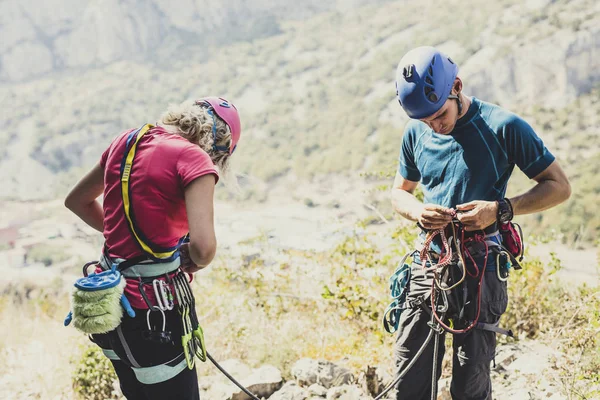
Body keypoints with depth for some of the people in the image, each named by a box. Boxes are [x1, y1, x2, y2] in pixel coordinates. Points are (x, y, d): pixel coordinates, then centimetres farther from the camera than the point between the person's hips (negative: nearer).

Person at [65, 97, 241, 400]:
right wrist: (194, 262, -4)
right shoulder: (194, 158, -15)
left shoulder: (127, 140, 7)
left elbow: (76, 200, 22)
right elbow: (203, 246, -27)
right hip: (154, 310, -8)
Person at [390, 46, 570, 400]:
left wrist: (500, 209, -18)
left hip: (480, 270, -4)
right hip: (427, 266, 4)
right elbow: (400, 192, 18)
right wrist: (417, 211, -6)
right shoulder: (416, 132, 5)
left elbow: (559, 187, -4)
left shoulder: (504, 126, -9)